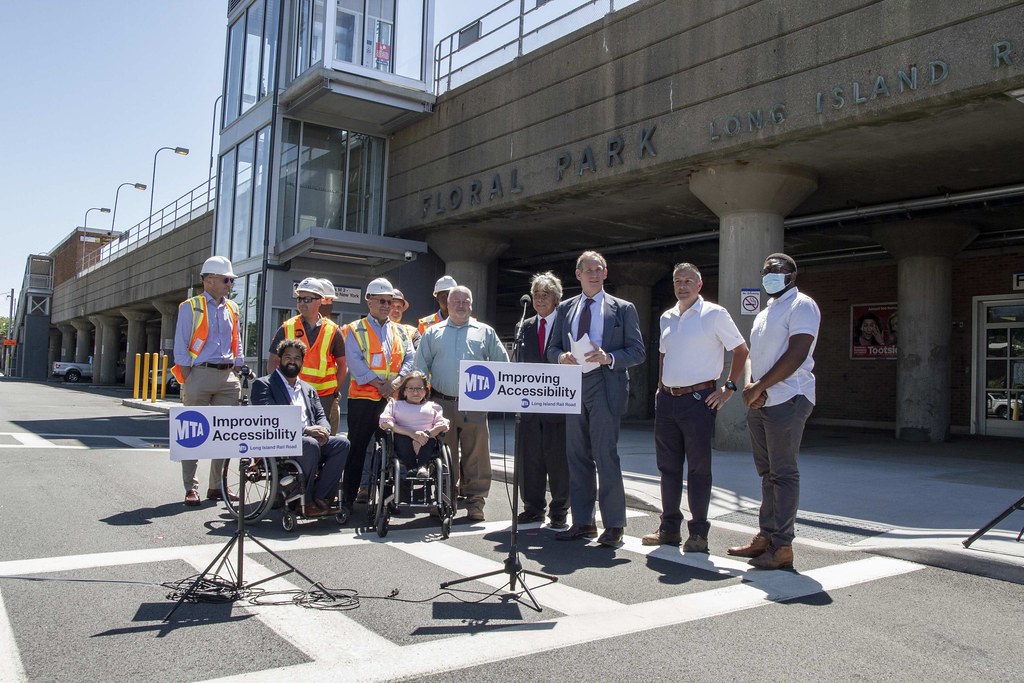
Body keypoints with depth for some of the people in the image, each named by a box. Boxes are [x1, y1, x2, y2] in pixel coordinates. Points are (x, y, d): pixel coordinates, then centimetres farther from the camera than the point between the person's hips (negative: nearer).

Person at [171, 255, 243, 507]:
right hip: (200, 373, -5)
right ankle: (191, 488, 5)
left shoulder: (232, 309, 16)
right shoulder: (190, 307, 0)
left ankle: (217, 486, 14)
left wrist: (236, 376, 10)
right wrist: (186, 382, -9)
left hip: (227, 376, 5)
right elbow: (181, 348, -3)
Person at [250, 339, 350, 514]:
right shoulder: (263, 384, 7)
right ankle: (305, 501, -17)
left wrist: (322, 431, -10)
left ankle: (320, 497, -18)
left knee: (342, 442, -20)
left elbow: (321, 416, 17)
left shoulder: (308, 389, 27)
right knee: (311, 444, -35)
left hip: (310, 440, 6)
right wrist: (305, 430, -19)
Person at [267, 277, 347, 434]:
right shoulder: (287, 328, 6)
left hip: (324, 397, 0)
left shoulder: (332, 330, 5)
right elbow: (272, 363, 9)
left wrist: (335, 392, 3)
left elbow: (342, 365, 12)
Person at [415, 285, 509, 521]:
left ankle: (475, 502, 7)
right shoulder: (433, 333, 13)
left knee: (476, 455, -1)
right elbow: (421, 366, 11)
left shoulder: (485, 332, 11)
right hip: (442, 404, 1)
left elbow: (502, 364, 11)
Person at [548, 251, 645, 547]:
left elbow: (637, 351, 1)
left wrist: (609, 358, -16)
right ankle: (582, 522, 18)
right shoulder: (565, 308, 15)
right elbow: (552, 348, 16)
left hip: (605, 387, -4)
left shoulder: (623, 308, 5)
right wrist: (562, 357, -7)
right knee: (577, 457, 8)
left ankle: (614, 525, 4)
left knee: (606, 456, -7)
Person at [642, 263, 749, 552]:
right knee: (668, 466, 10)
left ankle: (698, 532, 9)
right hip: (667, 399, 6)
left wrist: (729, 387, -7)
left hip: (699, 398, -6)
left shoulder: (714, 314, -4)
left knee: (699, 467, 0)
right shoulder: (667, 317, 14)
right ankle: (669, 528, 20)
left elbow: (741, 350, -2)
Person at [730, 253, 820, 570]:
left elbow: (797, 355, -16)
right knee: (768, 472, 12)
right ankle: (766, 536, 19)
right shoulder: (765, 313, 22)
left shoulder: (801, 306, -6)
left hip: (787, 400, -9)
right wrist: (752, 386, 1)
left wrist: (759, 387, -15)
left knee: (783, 473, -7)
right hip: (760, 401, 9)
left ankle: (782, 546, -3)